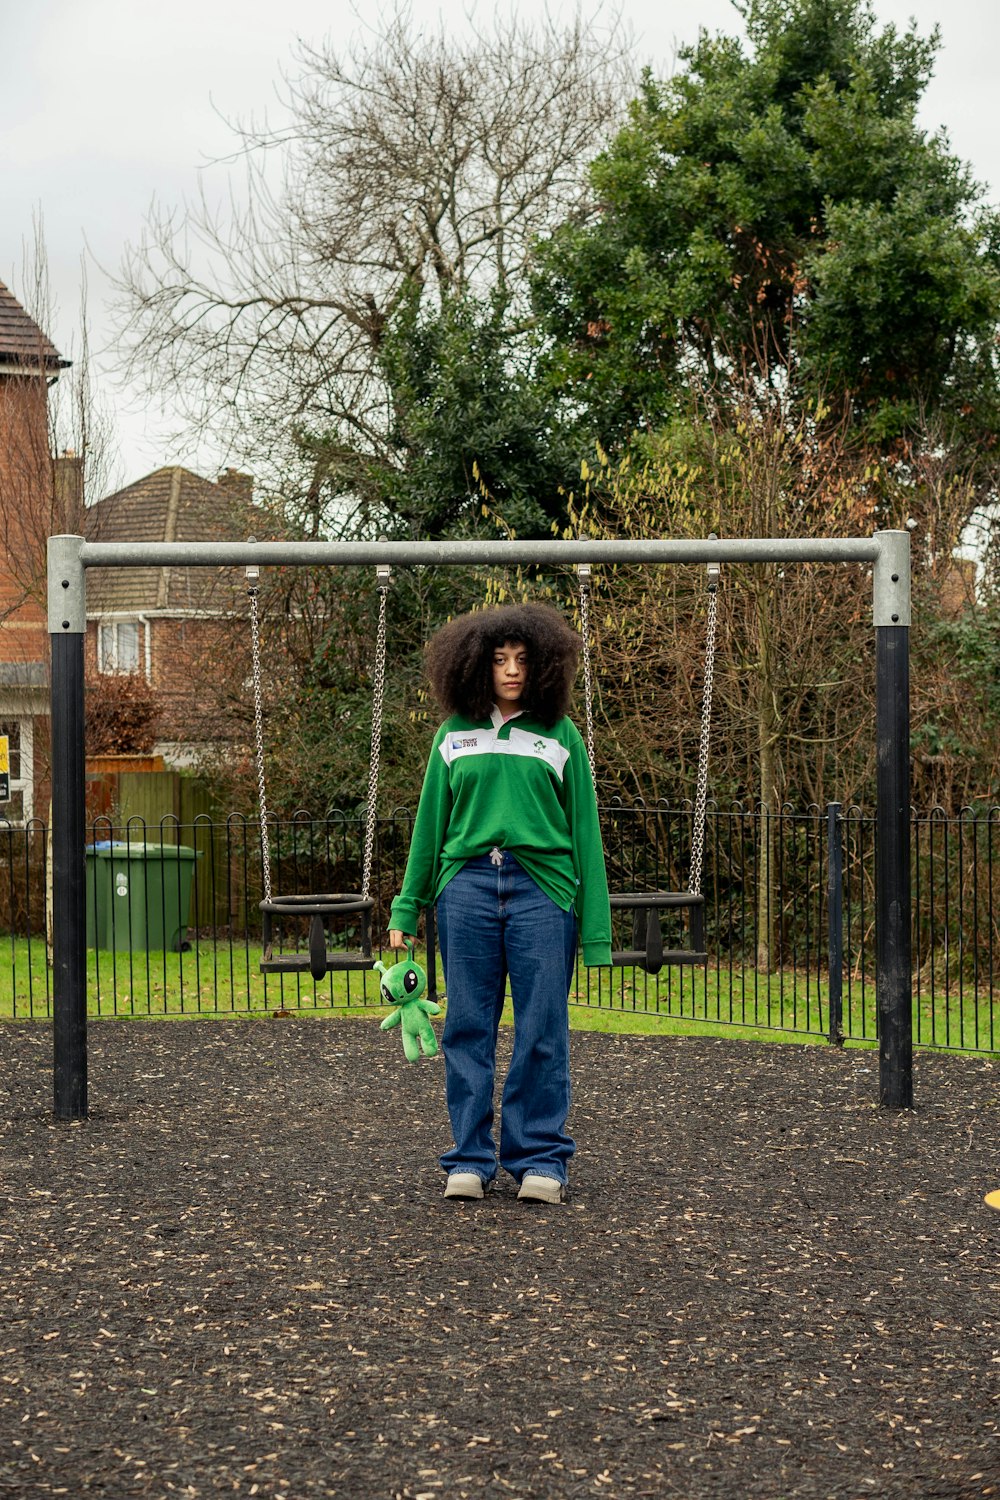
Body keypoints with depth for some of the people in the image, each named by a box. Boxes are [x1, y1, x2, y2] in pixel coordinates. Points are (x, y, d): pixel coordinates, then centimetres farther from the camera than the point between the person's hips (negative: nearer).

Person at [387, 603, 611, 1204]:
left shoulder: (561, 735, 7)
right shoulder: (454, 736, 11)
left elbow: (584, 830, 7)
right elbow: (430, 824, 16)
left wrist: (595, 928, 2)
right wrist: (406, 909, 13)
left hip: (542, 886, -1)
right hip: (467, 884, 2)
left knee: (542, 1028, -1)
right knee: (469, 1026, 4)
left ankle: (540, 1158, 10)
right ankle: (471, 1158, 12)